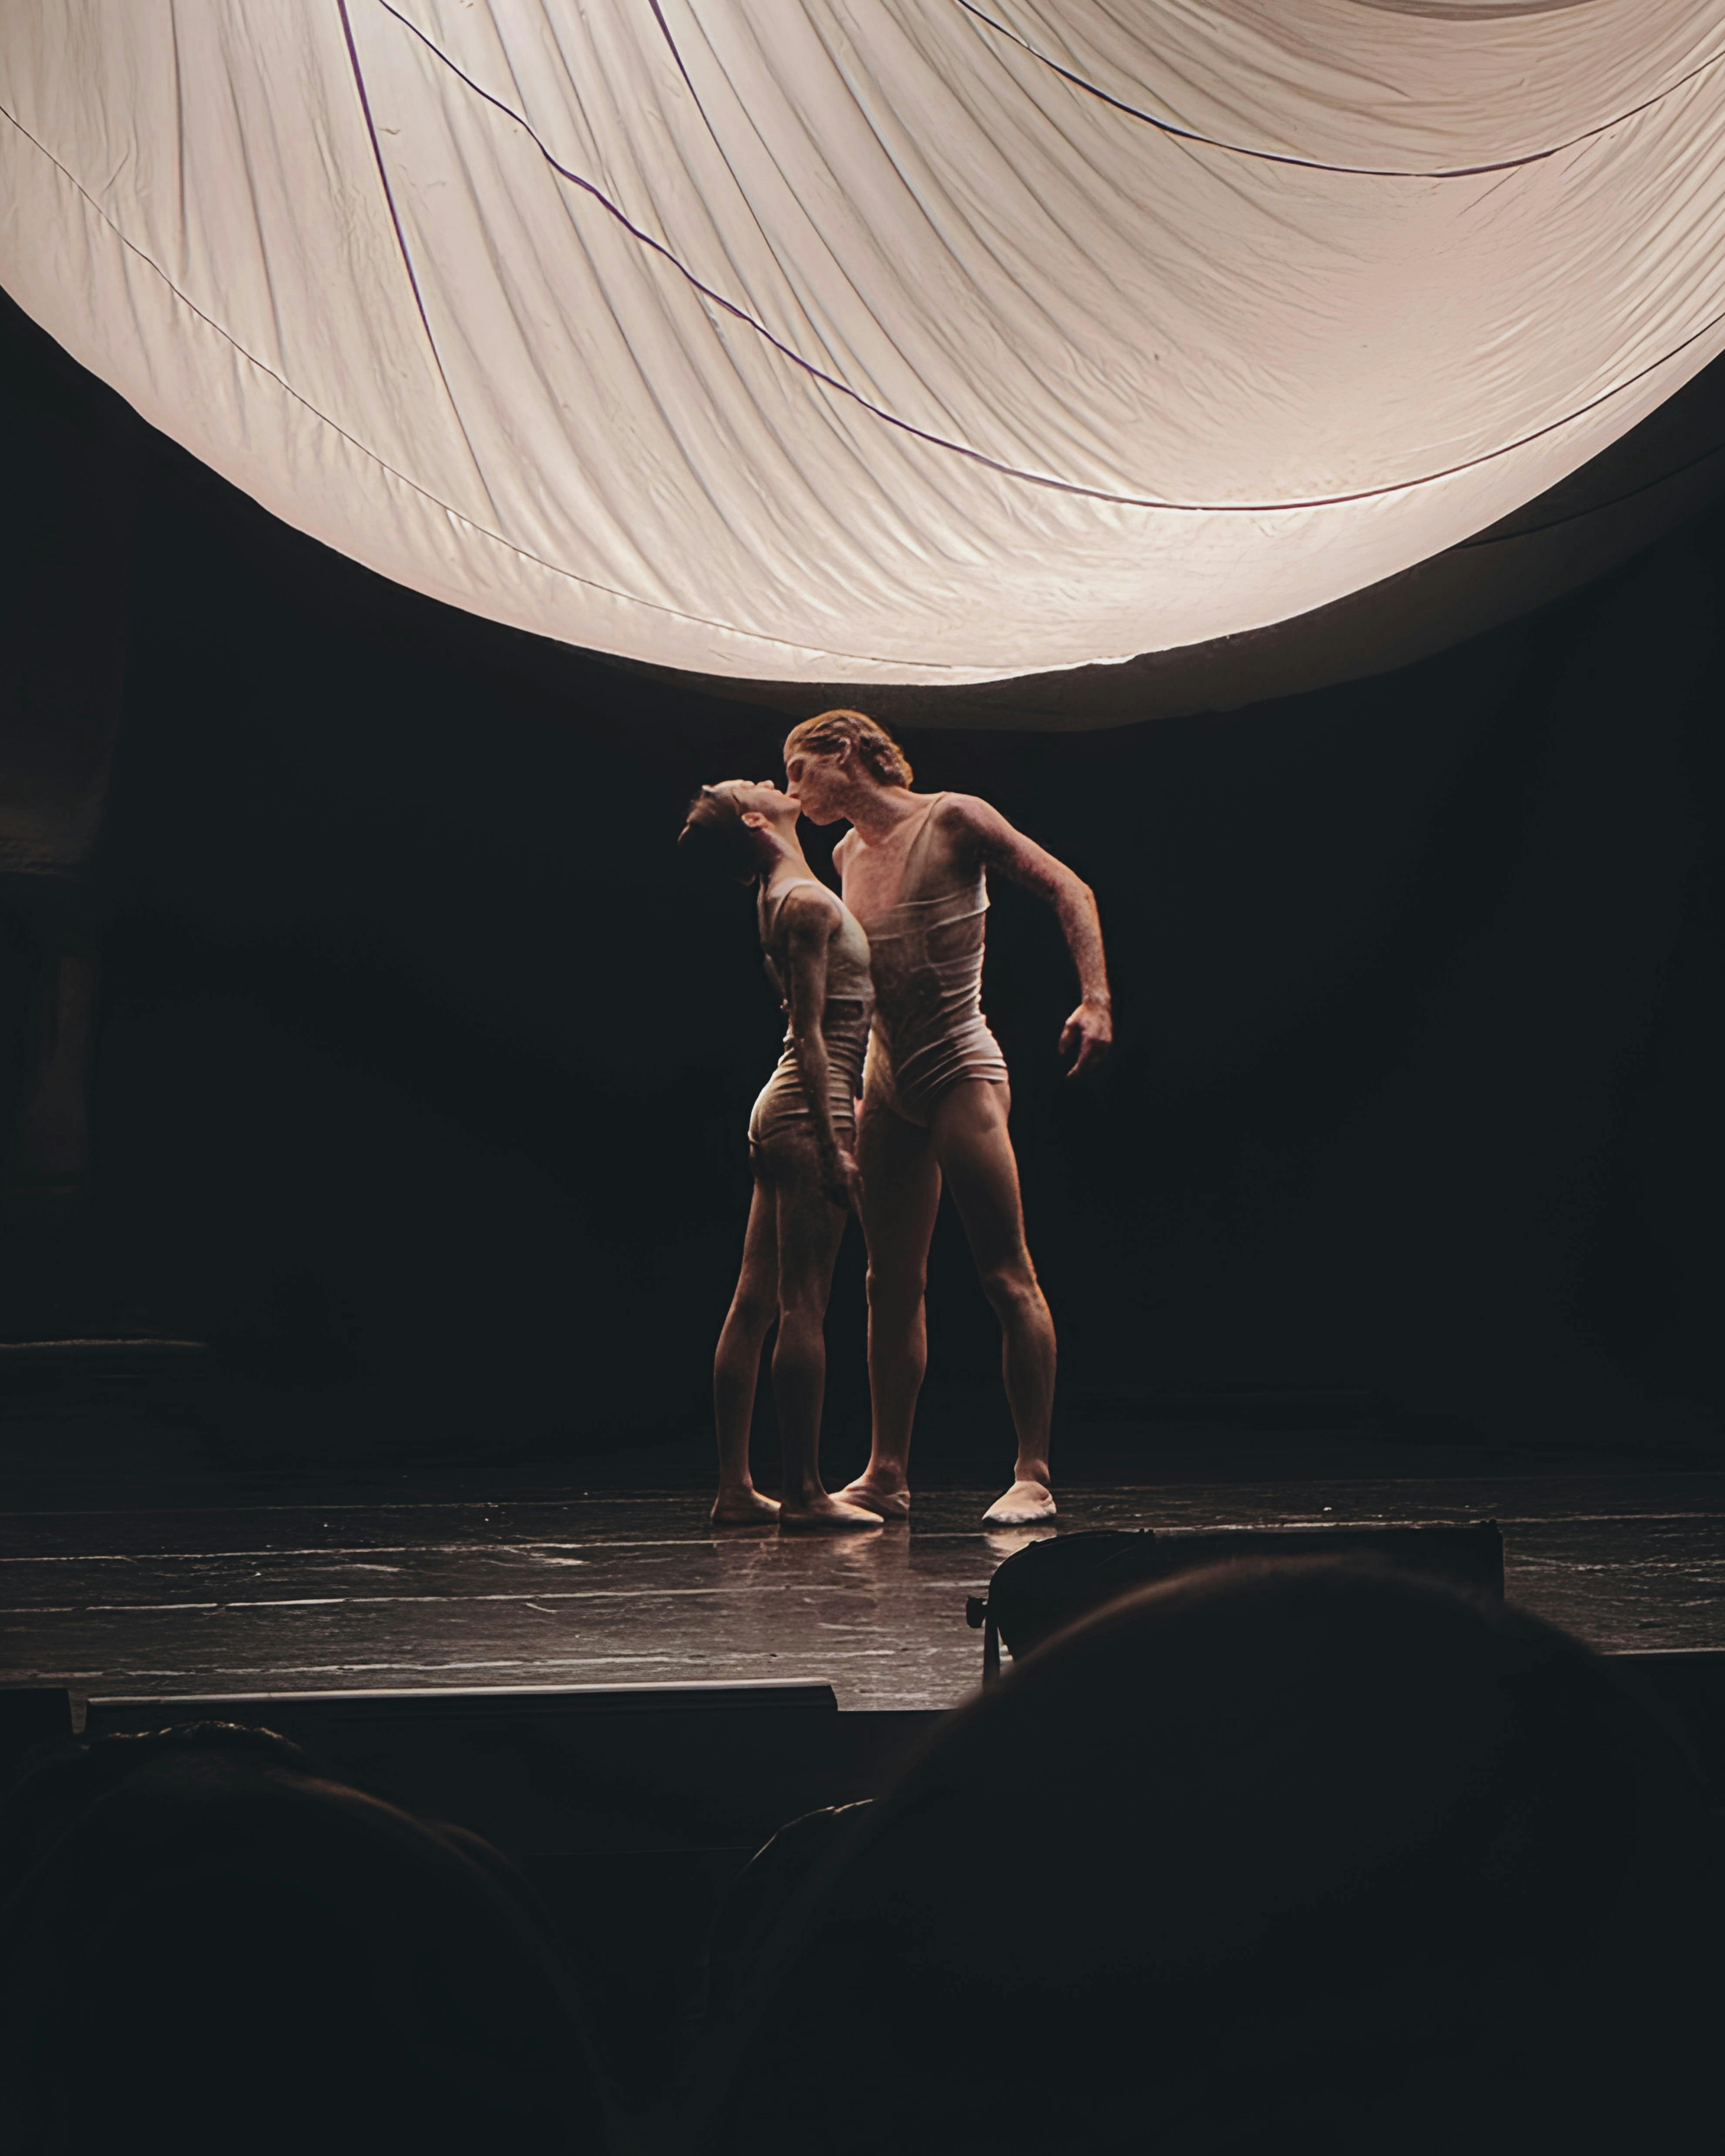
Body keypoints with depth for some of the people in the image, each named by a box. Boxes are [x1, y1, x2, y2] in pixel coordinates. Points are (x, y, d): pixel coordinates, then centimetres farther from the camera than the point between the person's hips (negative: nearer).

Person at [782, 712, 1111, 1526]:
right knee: (892, 1285, 7)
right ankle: (887, 1475, 13)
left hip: (961, 1074, -7)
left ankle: (1034, 1477, -7)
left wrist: (1095, 1000, -18)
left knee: (1007, 1277, -8)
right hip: (885, 1084, 7)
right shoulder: (848, 855, 15)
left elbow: (1068, 890, -8)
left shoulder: (952, 820, -5)